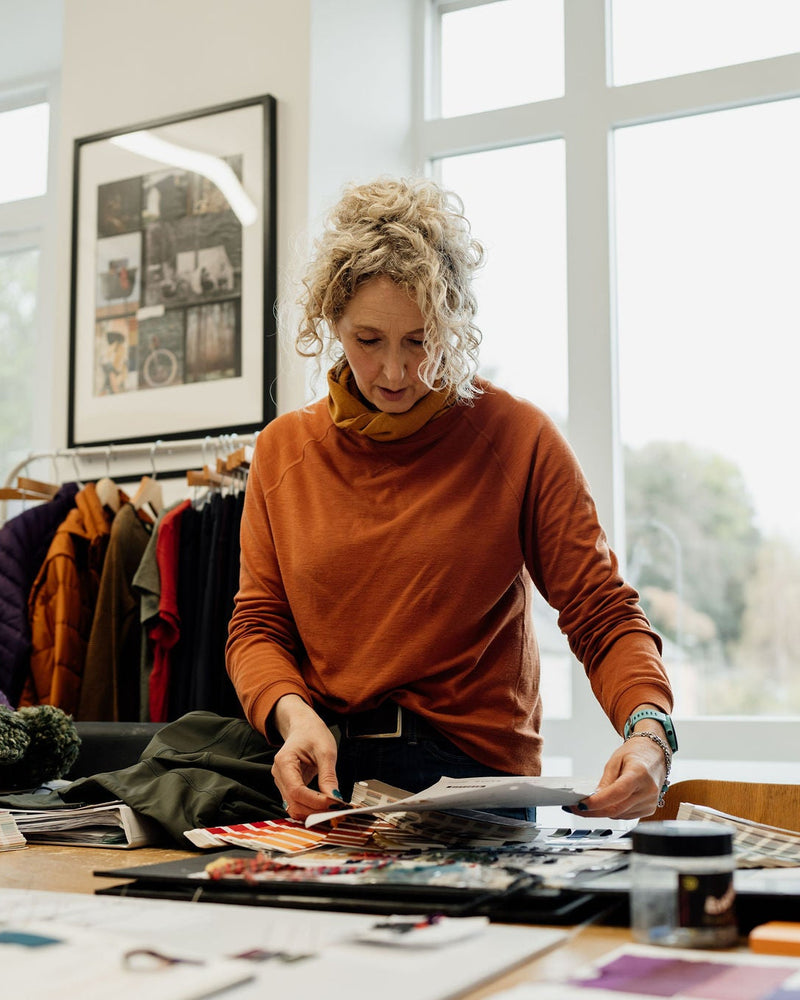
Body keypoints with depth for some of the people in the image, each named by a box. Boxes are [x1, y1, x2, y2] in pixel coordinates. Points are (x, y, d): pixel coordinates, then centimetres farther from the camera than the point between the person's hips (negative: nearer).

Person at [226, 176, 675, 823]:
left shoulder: (520, 440, -1)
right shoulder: (283, 449, 10)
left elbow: (603, 615, -3)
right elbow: (257, 625, 9)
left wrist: (648, 729, -23)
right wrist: (292, 714, -13)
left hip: (475, 769, -6)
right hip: (321, 770, 6)